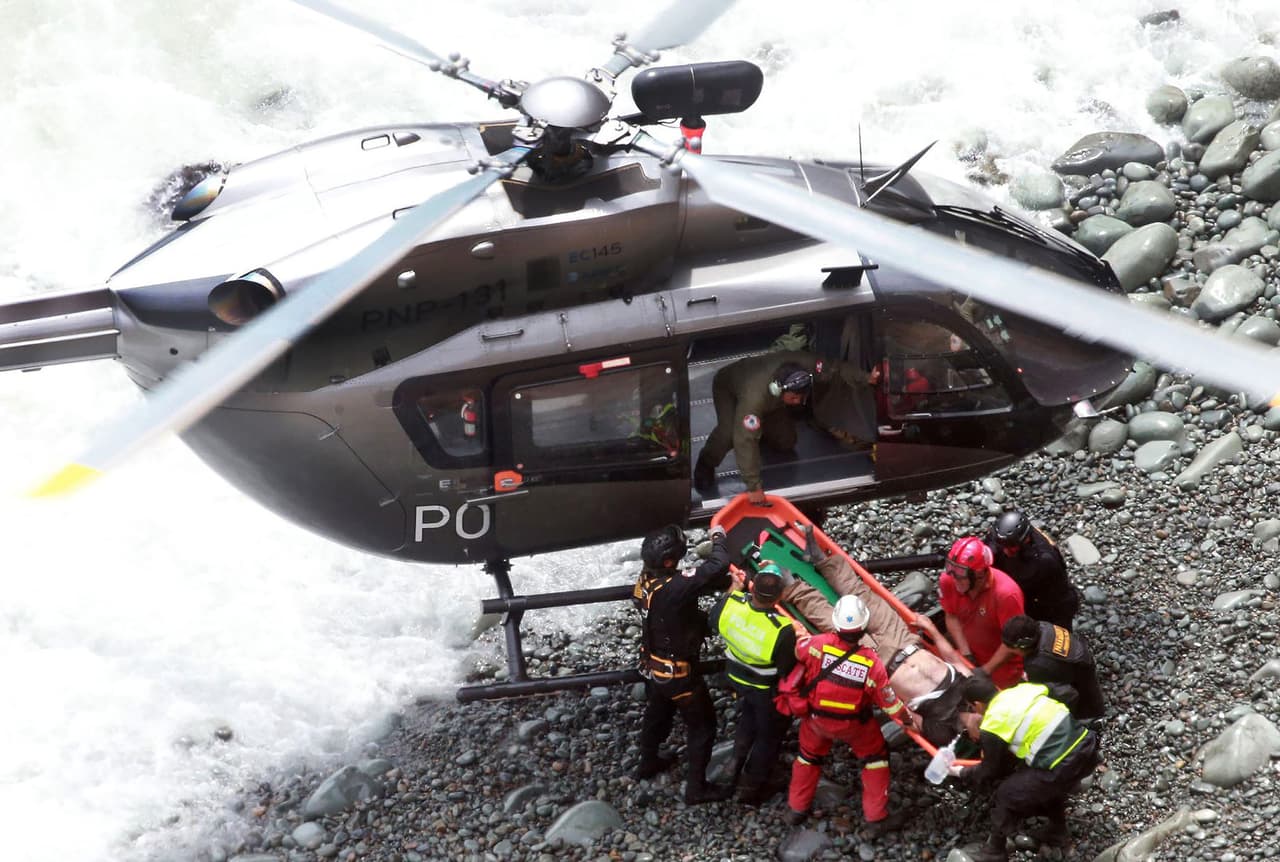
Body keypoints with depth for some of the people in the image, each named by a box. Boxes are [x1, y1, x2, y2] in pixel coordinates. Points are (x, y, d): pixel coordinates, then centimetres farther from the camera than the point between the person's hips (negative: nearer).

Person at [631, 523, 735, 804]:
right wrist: (718, 538, -18)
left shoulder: (645, 580, -12)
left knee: (657, 715, 30)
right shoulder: (673, 589, -37)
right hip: (678, 672, -8)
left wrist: (727, 581, -13)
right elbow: (717, 567, -37)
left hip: (653, 666, 8)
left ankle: (648, 763, 51)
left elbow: (696, 581, -2)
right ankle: (696, 787, 18)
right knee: (702, 726, 10)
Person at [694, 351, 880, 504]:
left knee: (786, 443, 2)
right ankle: (706, 465, -5)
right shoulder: (755, 397, -51)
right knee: (729, 432, -33)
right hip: (728, 386, -6)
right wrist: (753, 486, -50)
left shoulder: (805, 366, -38)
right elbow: (745, 441, -50)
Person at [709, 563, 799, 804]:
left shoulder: (731, 603, -29)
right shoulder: (782, 631, -40)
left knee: (749, 714, 37)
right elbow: (788, 671, -26)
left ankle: (739, 759, 57)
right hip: (767, 691, -5)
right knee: (769, 736, 22)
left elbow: (714, 620, -4)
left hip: (737, 678, 5)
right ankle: (751, 788, 37)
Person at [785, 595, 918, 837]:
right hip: (854, 725, -2)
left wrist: (799, 631, 15)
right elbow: (889, 702, -18)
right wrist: (910, 719, 0)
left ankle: (797, 808, 42)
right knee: (875, 756, 21)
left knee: (809, 755, 28)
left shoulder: (818, 645, -30)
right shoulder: (871, 663, -30)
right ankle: (876, 819, 24)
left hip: (817, 718, 2)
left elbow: (796, 648, -7)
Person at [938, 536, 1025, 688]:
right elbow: (952, 617, -8)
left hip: (1001, 662, -4)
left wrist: (985, 671, -24)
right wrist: (966, 654, -16)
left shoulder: (1006, 594, -33)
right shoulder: (948, 580, -21)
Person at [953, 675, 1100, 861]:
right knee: (1046, 779, 36)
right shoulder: (1022, 690, 14)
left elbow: (990, 771, 13)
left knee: (1007, 794, 13)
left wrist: (962, 774, 31)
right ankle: (1058, 830, 49)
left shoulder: (992, 726, -3)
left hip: (1063, 767, -7)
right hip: (1087, 748, 7)